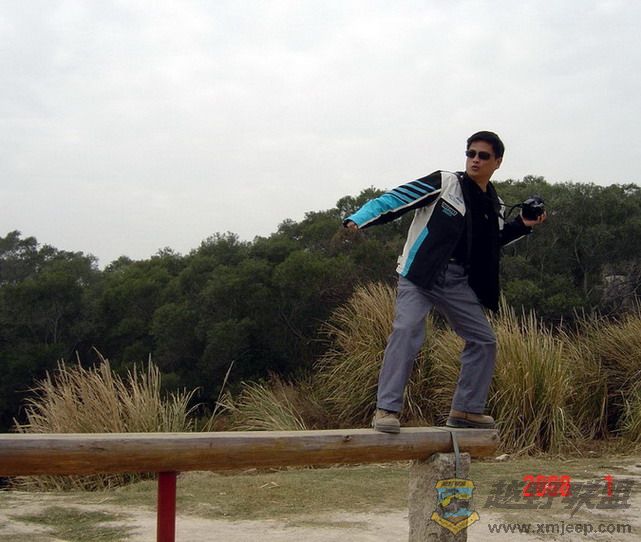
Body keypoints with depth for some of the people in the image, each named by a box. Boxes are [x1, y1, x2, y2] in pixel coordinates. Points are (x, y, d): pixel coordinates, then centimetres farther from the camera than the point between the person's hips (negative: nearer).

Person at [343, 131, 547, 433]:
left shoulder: (494, 206, 15)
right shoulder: (443, 183, -2)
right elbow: (396, 199, -9)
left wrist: (522, 226, 17)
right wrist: (359, 219, -22)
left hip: (458, 282, 7)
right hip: (420, 272, -6)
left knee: (483, 340, 6)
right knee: (407, 330, -23)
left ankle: (466, 410, 17)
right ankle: (386, 409, -21)